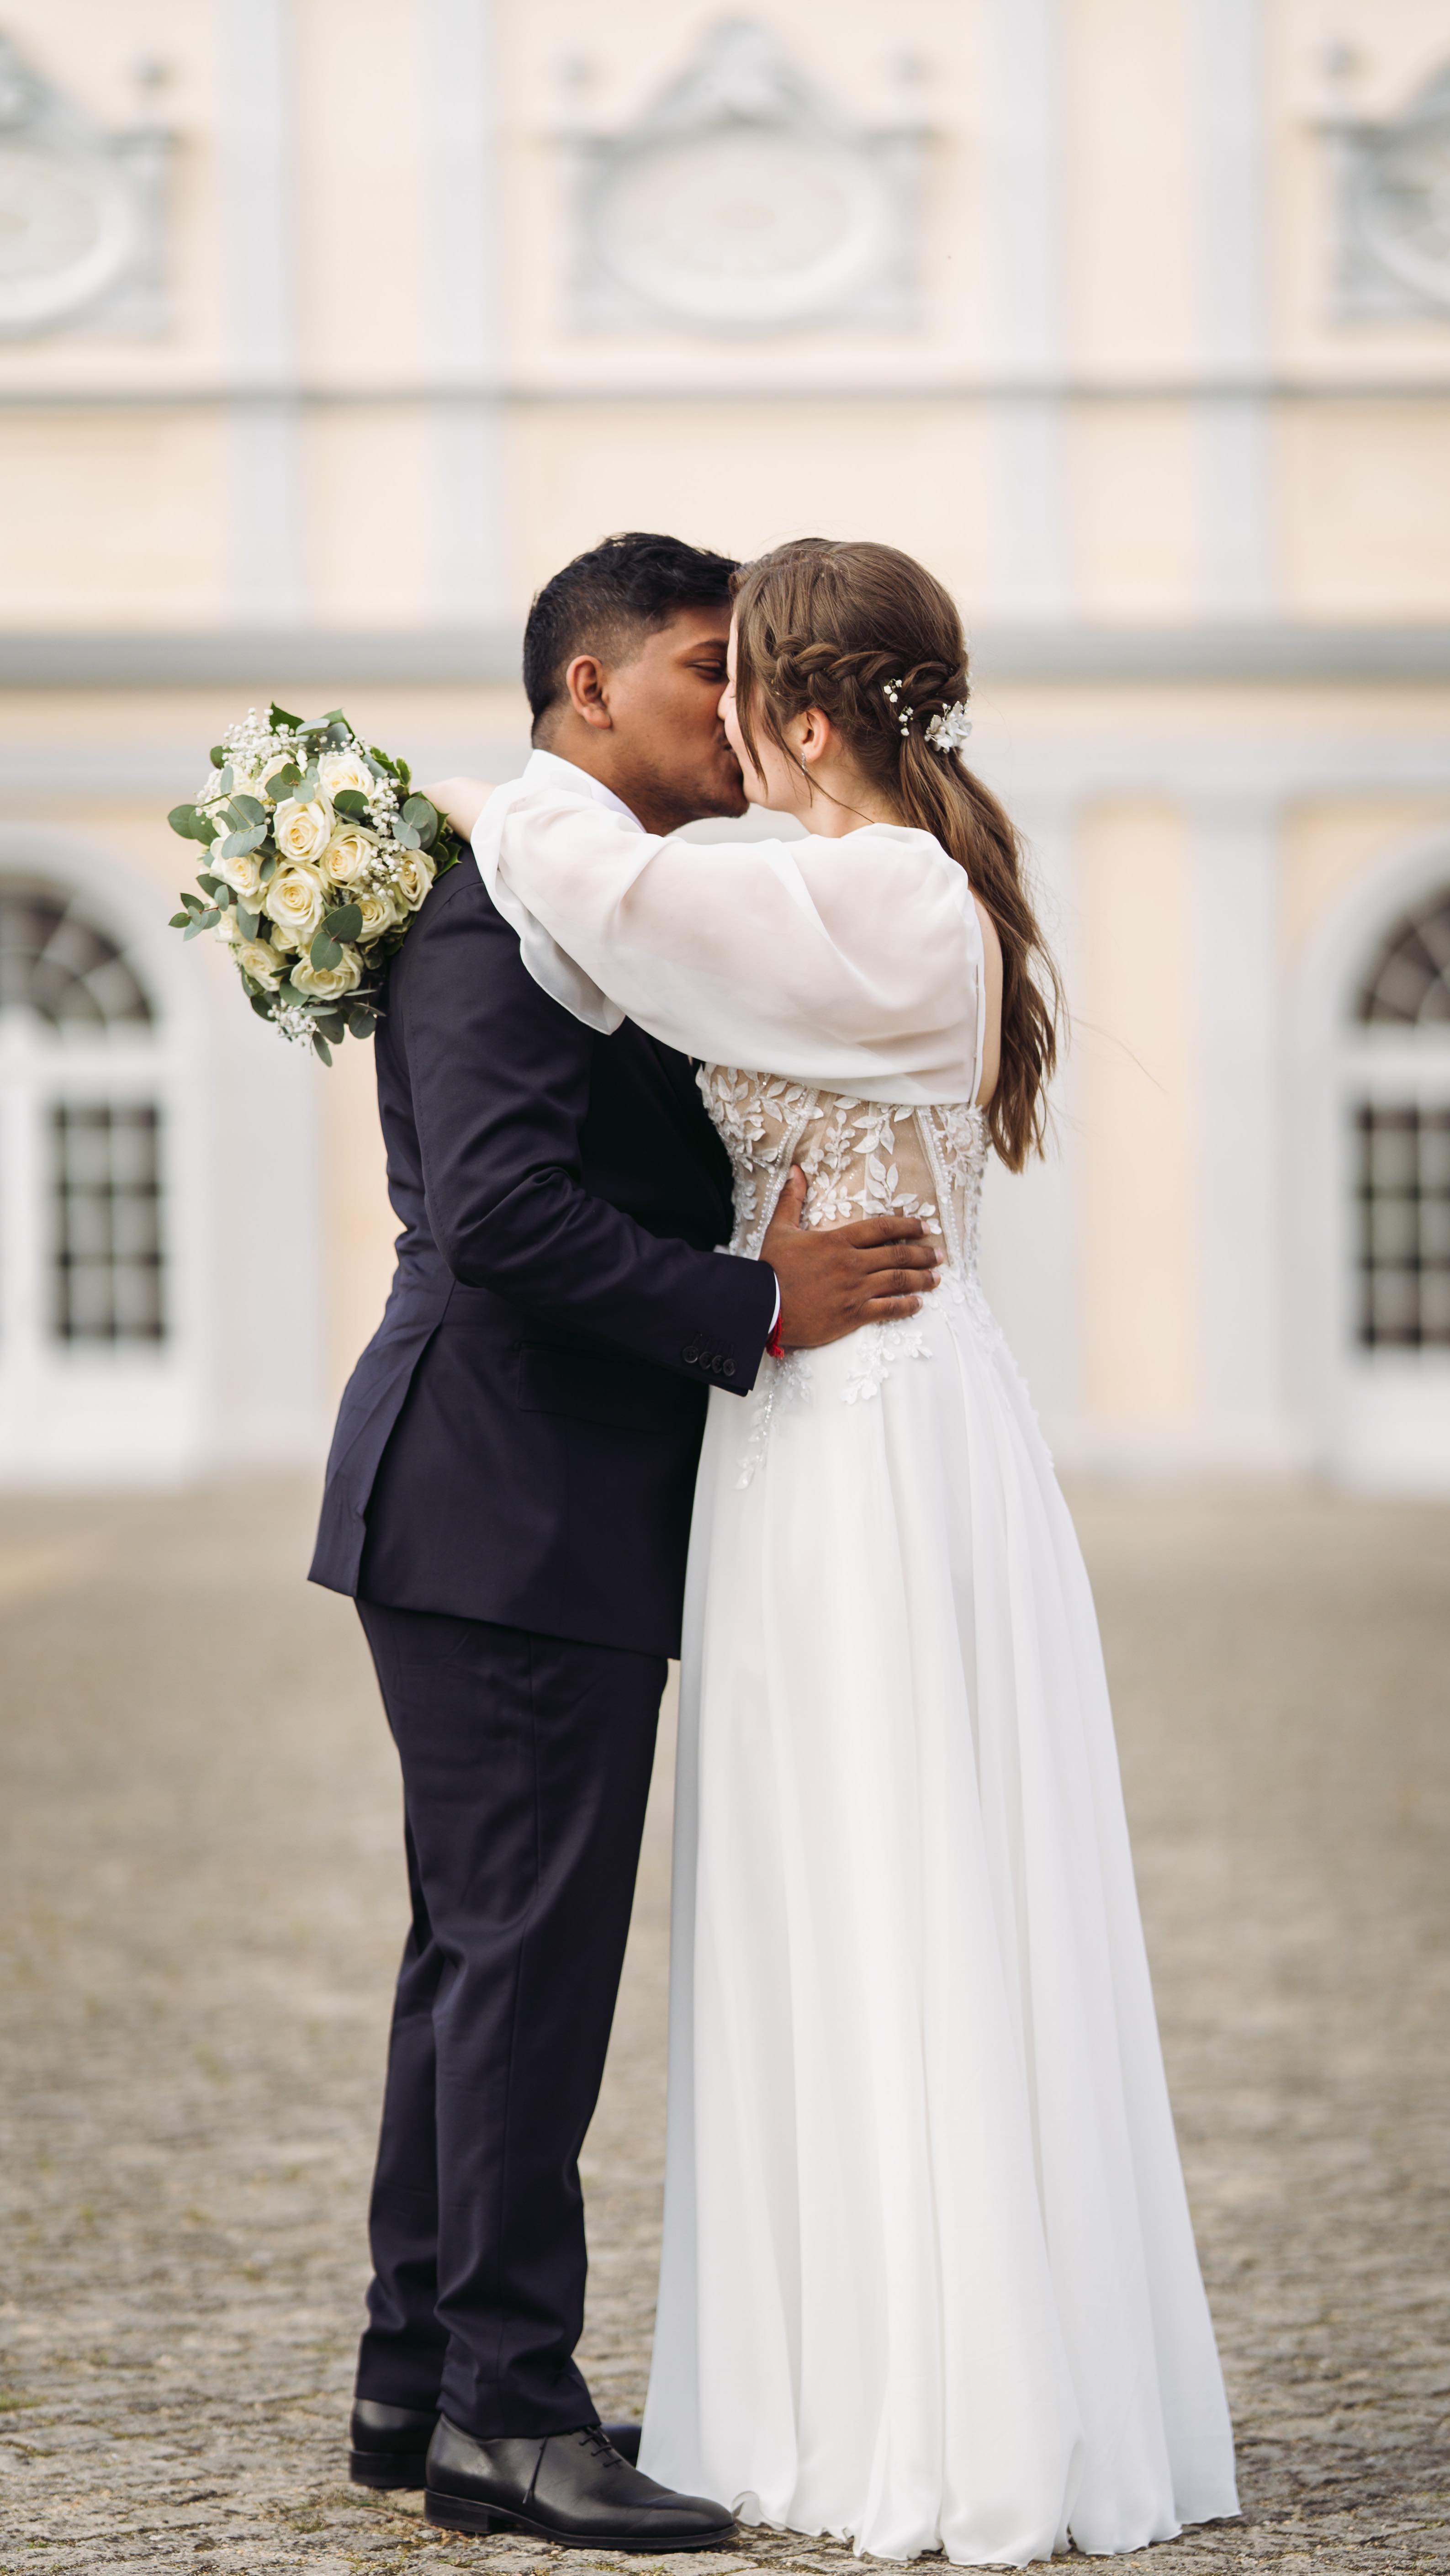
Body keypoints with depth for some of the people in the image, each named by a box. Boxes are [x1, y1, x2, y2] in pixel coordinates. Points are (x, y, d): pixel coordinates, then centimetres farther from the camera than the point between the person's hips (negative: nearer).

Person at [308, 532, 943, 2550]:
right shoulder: (511, 902, -14)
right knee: (532, 1950, -7)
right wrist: (762, 1306, -20)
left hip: (556, 1515, 11)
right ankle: (508, 2407, -1)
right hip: (512, 1510, -11)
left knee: (487, 1949, 13)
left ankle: (421, 2383, 20)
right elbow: (502, 1204, -24)